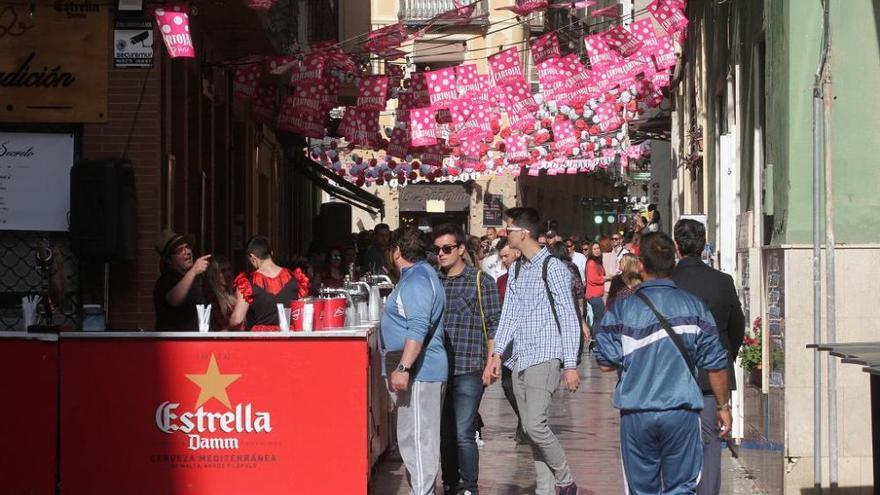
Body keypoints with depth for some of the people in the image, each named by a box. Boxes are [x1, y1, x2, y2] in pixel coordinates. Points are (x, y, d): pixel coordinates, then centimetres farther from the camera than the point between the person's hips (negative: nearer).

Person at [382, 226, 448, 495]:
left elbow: (418, 329, -26)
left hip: (418, 372, -11)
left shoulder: (416, 281, -16)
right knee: (414, 439, 15)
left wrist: (403, 367, -30)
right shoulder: (422, 274, 18)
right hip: (420, 372, 11)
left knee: (417, 440, -10)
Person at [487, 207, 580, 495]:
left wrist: (570, 365, -12)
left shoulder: (553, 268, -8)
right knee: (530, 428, 7)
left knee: (535, 423, -17)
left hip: (544, 358, -8)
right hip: (519, 360, 8)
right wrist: (497, 354, 9)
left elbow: (569, 318, -9)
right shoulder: (517, 269, 14)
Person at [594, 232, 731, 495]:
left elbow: (606, 363, -3)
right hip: (681, 409, 0)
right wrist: (723, 406, 12)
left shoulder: (621, 309, -3)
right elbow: (715, 364, 0)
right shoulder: (694, 306, -2)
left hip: (636, 413, 0)